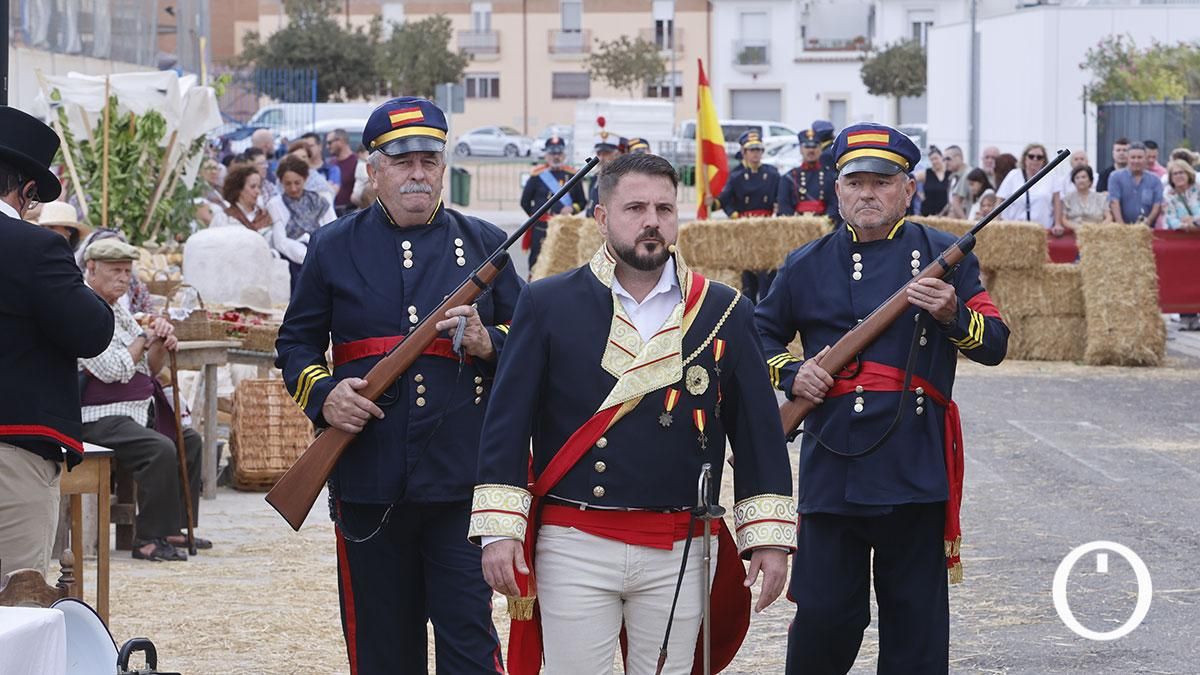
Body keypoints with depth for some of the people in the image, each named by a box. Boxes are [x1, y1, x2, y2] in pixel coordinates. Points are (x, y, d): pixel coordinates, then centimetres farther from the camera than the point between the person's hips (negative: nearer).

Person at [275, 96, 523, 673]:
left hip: (462, 483, -1)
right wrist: (322, 396, -8)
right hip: (370, 486, 1)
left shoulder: (484, 245, 9)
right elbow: (295, 343, 11)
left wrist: (488, 342, -11)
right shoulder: (333, 248, 8)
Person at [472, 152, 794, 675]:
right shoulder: (547, 304, 1)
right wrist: (498, 529, -7)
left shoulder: (723, 312, 5)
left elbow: (757, 428, 7)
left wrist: (768, 537, 2)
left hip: (678, 554, 2)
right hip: (573, 550, -1)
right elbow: (508, 419, 0)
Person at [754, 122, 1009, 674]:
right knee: (823, 614, 1)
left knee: (916, 621, 4)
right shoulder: (807, 266, 10)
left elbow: (994, 344, 2)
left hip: (916, 469, -1)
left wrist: (953, 314, -17)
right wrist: (790, 374, 2)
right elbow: (761, 334, 21)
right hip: (831, 470, 1)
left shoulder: (945, 256, 5)